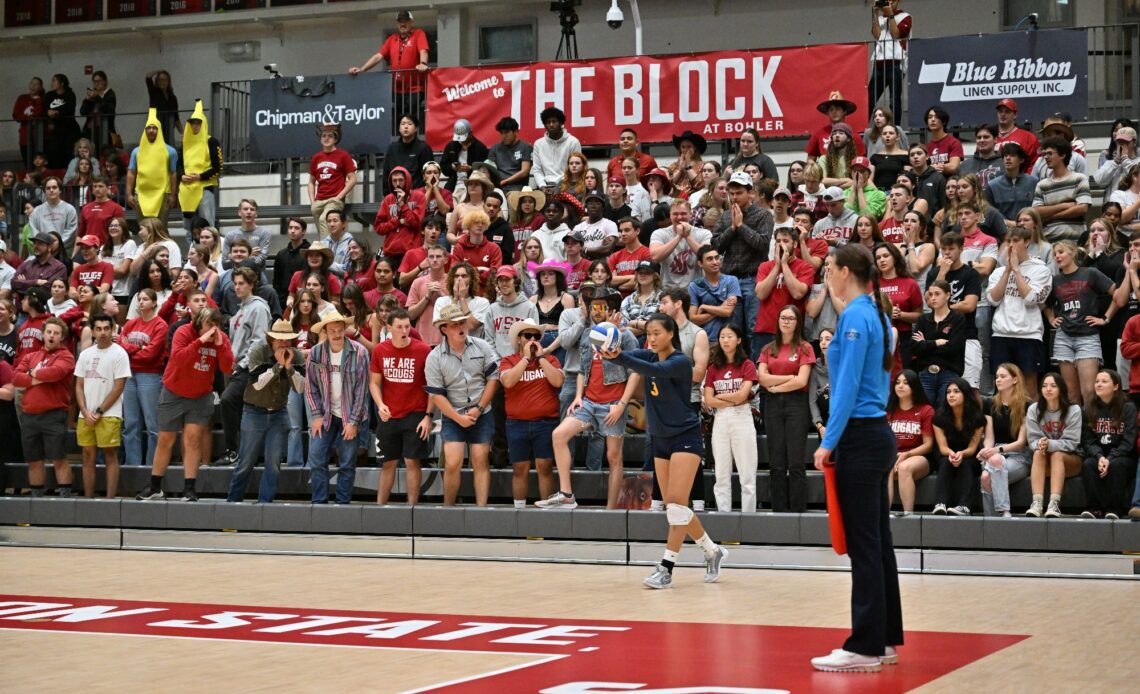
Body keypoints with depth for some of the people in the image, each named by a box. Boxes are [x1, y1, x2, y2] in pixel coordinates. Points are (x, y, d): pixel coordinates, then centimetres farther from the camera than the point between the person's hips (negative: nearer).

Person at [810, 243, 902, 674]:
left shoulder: (855, 316, -14)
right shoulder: (876, 315, 13)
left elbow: (848, 385, -19)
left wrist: (828, 442, -17)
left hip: (860, 439, -9)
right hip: (879, 434, 9)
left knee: (864, 545, -6)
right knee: (877, 542, 12)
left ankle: (865, 647, -3)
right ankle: (886, 639, 17)